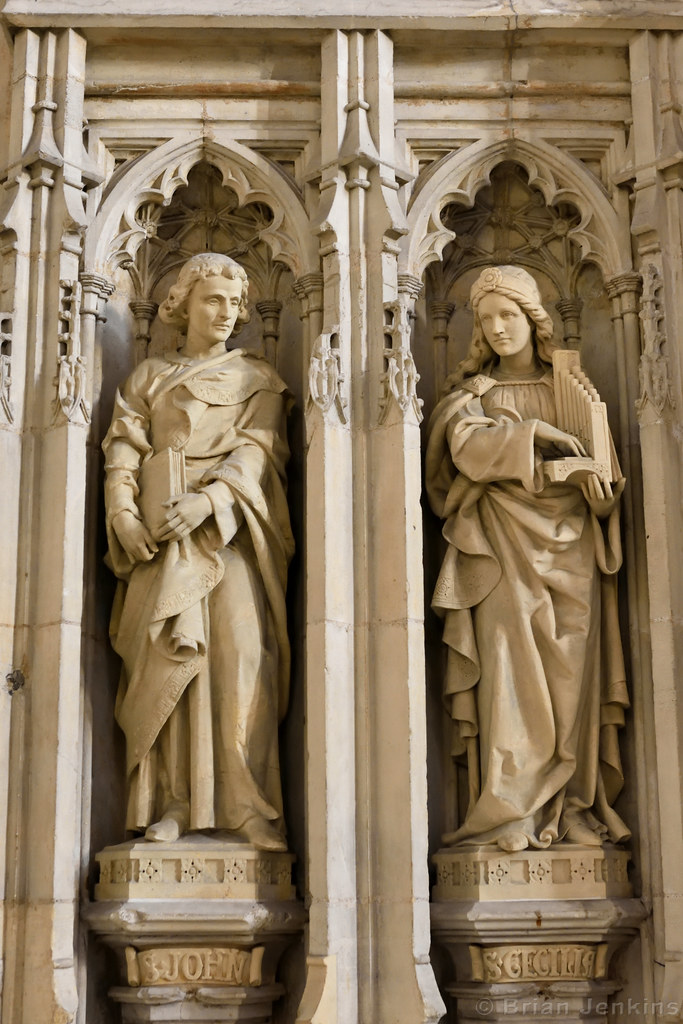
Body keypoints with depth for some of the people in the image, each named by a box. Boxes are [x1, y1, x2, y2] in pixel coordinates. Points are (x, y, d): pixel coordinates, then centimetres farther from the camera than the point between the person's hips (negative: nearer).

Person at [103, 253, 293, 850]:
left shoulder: (257, 377, 17)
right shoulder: (149, 376, 21)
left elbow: (257, 451, 1)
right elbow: (123, 450, 9)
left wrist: (206, 499, -16)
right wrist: (124, 514, -9)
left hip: (229, 528, -1)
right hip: (161, 535, 1)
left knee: (242, 653, -14)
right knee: (166, 657, -8)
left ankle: (250, 807, -14)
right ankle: (174, 804, -6)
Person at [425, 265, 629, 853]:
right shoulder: (472, 390, 12)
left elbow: (604, 461, 9)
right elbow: (466, 445, -8)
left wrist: (602, 488, -12)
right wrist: (532, 432, -18)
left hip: (569, 540, 2)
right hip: (505, 544, -1)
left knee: (573, 667, -5)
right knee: (511, 665, -12)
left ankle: (573, 806, 0)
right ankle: (514, 811, -11)